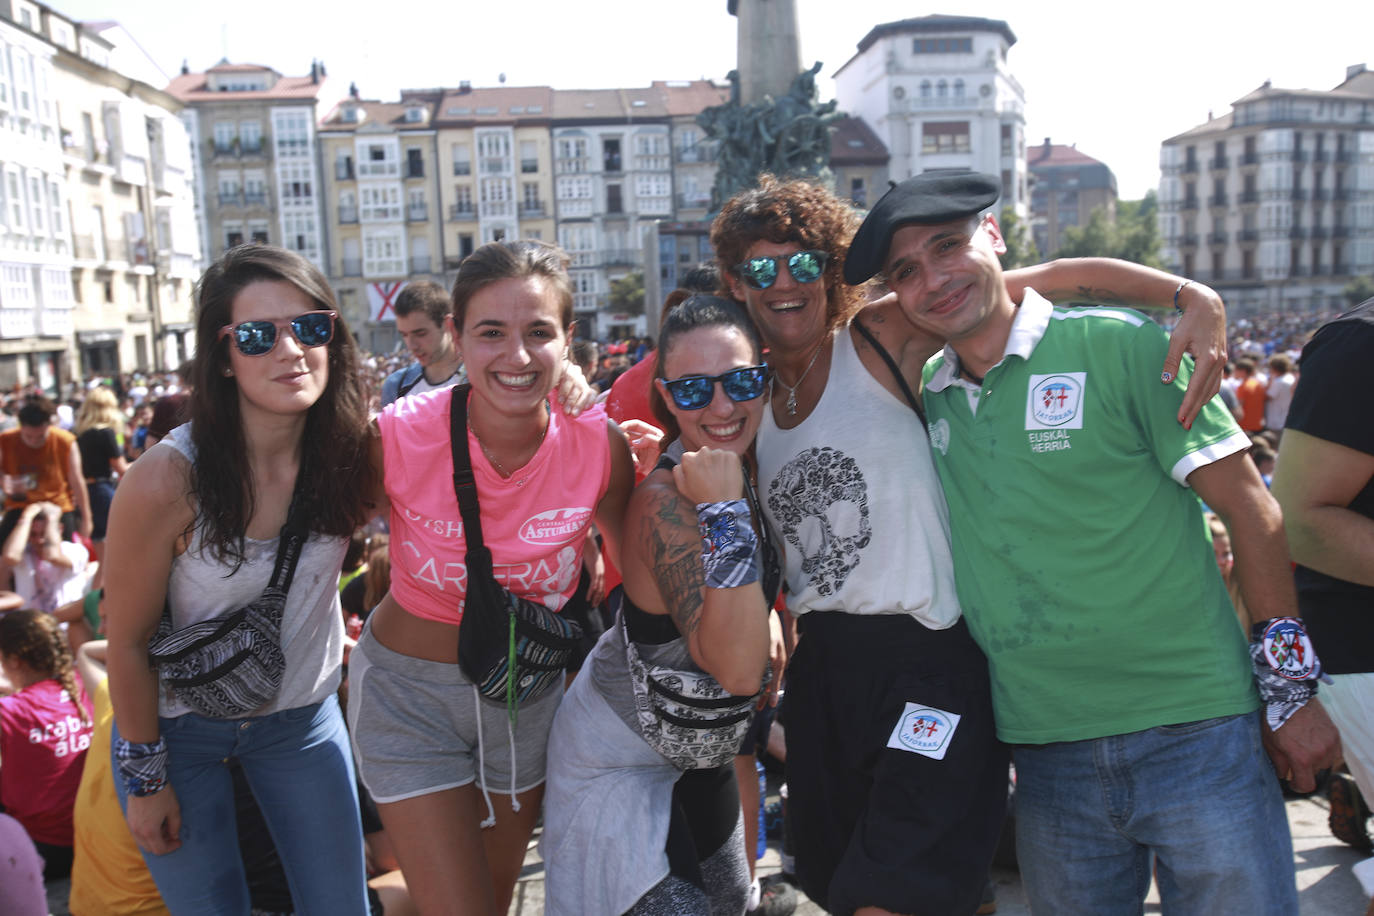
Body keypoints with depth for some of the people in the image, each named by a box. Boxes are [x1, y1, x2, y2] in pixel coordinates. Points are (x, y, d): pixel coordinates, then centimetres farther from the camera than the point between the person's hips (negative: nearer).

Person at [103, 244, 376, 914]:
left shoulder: (352, 450, -17)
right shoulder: (167, 480, -26)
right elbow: (128, 642, -14)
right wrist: (146, 778, -6)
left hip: (303, 713, 3)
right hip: (181, 726, -3)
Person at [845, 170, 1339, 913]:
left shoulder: (1116, 345, -7)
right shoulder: (923, 395, 4)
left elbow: (1246, 504, -6)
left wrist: (1290, 686, -6)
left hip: (1192, 734, -3)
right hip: (1043, 751, 4)